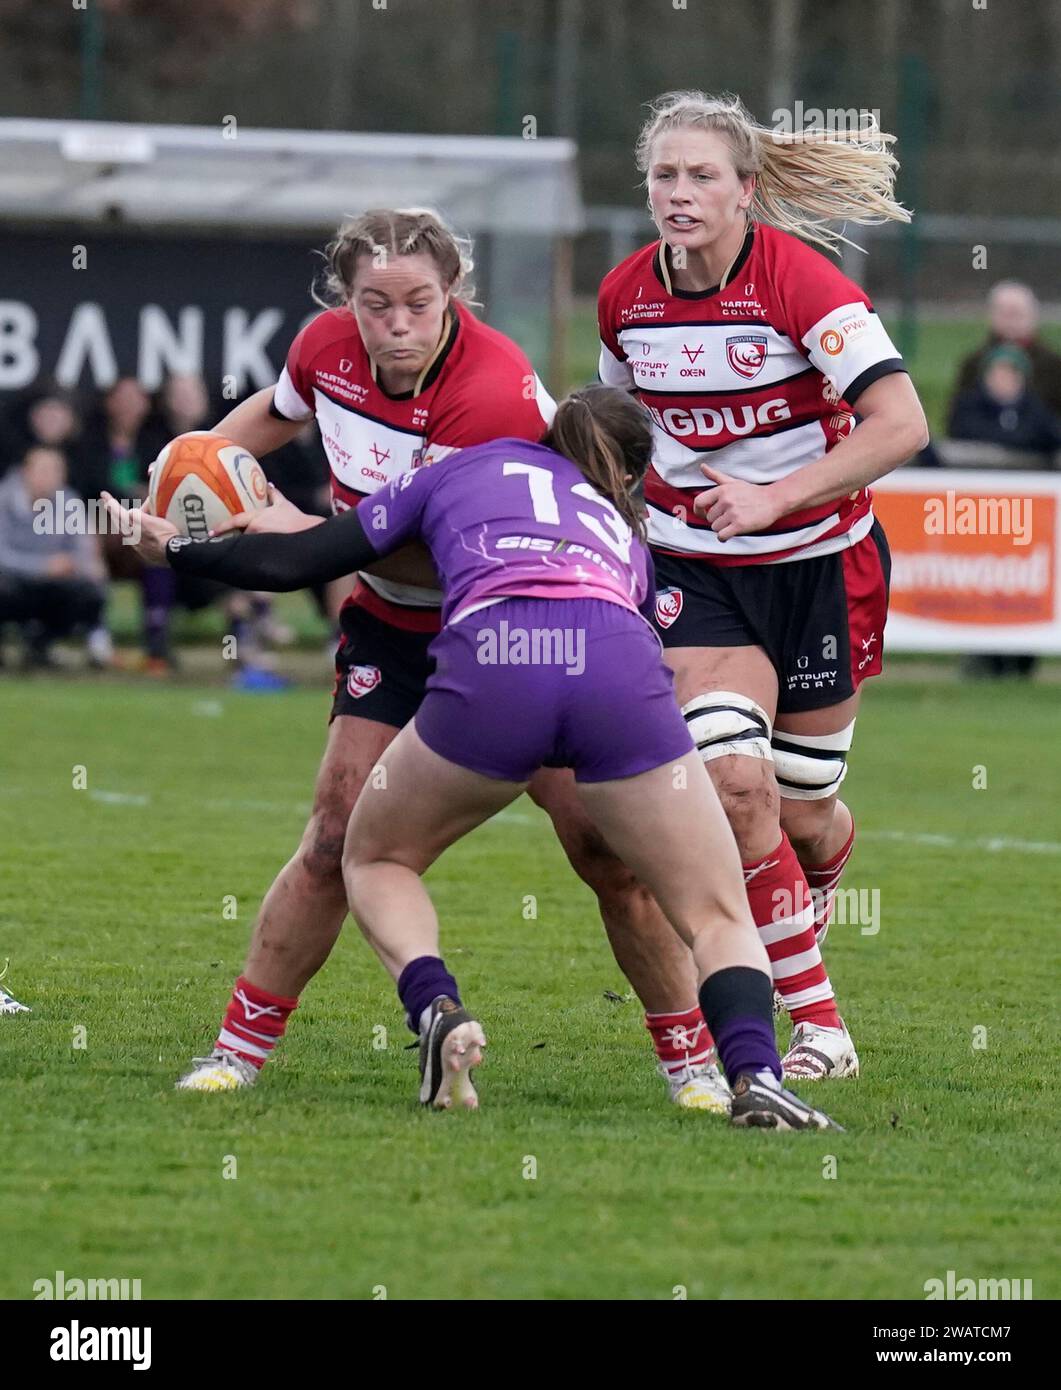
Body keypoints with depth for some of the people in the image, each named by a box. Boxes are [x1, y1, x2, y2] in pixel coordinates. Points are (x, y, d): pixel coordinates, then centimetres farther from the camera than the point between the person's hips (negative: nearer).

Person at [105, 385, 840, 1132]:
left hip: (490, 662, -1)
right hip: (621, 669, 1)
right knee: (719, 916, 12)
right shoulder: (624, 530, 39)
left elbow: (298, 562, 32)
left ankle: (438, 1009, -3)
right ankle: (756, 1076, -17)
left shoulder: (463, 468, 34)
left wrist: (182, 549, 47)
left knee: (376, 858, 26)